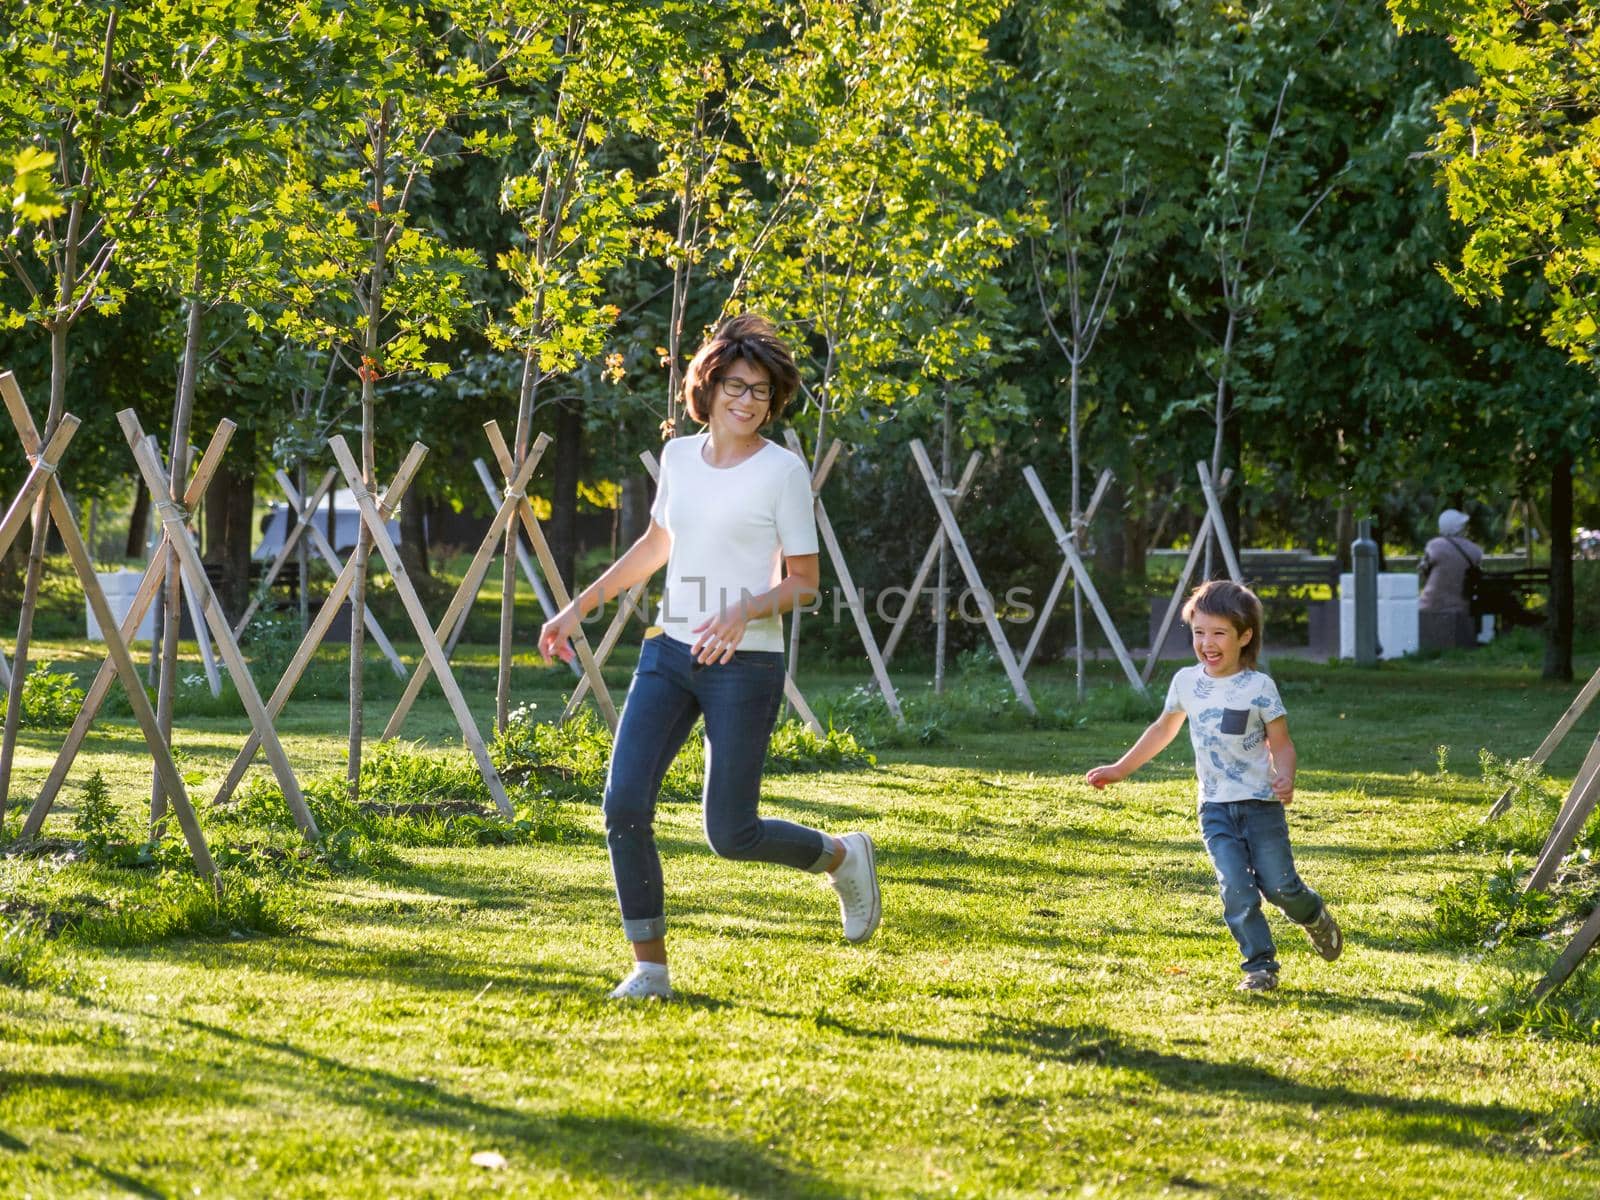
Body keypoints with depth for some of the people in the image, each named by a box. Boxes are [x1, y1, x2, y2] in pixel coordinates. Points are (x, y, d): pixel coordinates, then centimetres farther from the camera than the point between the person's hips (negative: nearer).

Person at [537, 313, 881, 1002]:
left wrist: (746, 610, -24)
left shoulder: (782, 471, -7)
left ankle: (842, 857, 27)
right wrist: (578, 609, 24)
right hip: (669, 653, 5)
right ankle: (650, 968, 0)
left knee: (730, 834, -4)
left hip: (745, 663, -5)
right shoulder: (679, 456, 8)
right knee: (624, 804, -10)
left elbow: (803, 582, -5)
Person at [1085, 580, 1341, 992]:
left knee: (1279, 885, -1)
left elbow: (1281, 744, -3)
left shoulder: (1258, 687, -8)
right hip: (1215, 808, 3)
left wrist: (1285, 778, -24)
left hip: (1261, 804, -3)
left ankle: (1314, 916, 33)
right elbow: (1164, 729, 20)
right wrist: (1121, 769, 22)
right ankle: (1259, 966, 0)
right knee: (1237, 890, -10)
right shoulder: (1186, 682, 3)